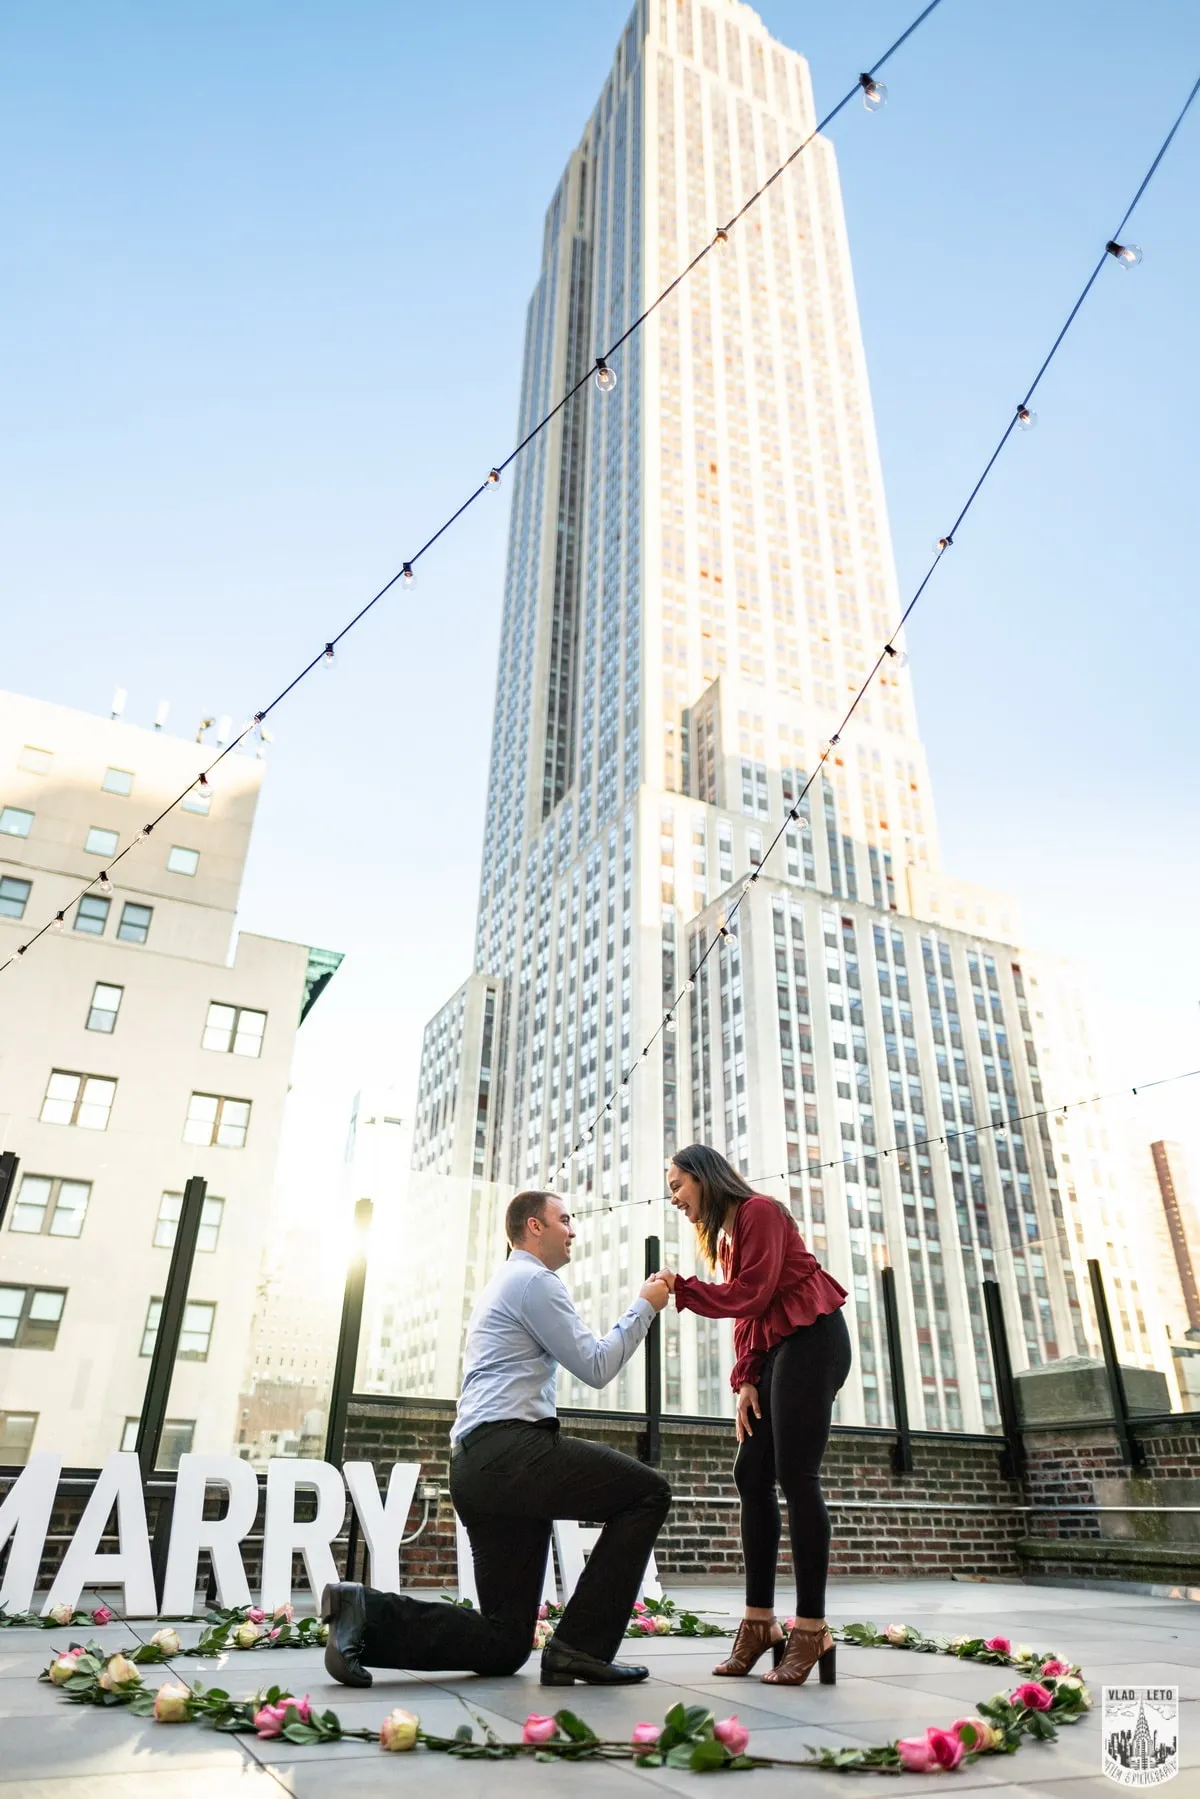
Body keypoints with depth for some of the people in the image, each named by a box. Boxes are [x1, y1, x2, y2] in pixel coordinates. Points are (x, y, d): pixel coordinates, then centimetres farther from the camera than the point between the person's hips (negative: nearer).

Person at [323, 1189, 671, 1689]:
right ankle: (582, 1646, -8)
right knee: (648, 1492, -5)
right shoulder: (534, 1280, -3)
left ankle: (366, 1612, -3)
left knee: (504, 1645, 9)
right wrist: (644, 1307, 4)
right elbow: (596, 1367, -5)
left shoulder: (501, 1285, 29)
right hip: (511, 1448, -10)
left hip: (474, 1466, 10)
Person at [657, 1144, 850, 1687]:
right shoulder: (725, 1234, 19)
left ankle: (811, 1629, -8)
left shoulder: (757, 1211, -9)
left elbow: (751, 1295, -16)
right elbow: (745, 1314, 15)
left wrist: (680, 1288, -12)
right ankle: (759, 1622, 7)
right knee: (751, 1474, 4)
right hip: (776, 1349, 10)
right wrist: (746, 1380, 4)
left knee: (795, 1477, -12)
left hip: (811, 1340, -10)